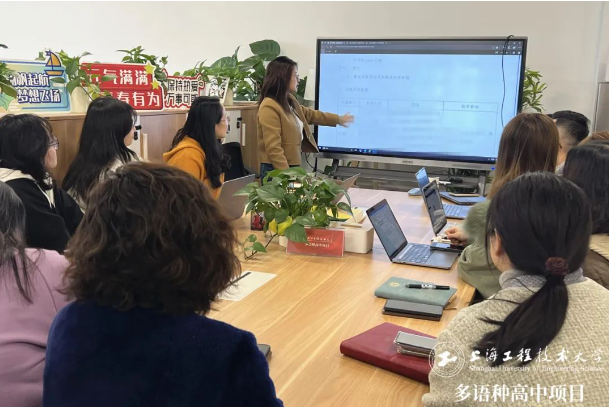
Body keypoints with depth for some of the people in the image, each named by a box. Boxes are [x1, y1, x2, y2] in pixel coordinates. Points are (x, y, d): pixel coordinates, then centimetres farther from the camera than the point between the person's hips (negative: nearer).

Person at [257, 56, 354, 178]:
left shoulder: (289, 101, 11)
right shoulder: (269, 108, -20)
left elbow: (309, 114, 30)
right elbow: (273, 149, -24)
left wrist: (338, 119, 38)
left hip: (291, 167, 9)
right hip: (276, 171, -9)